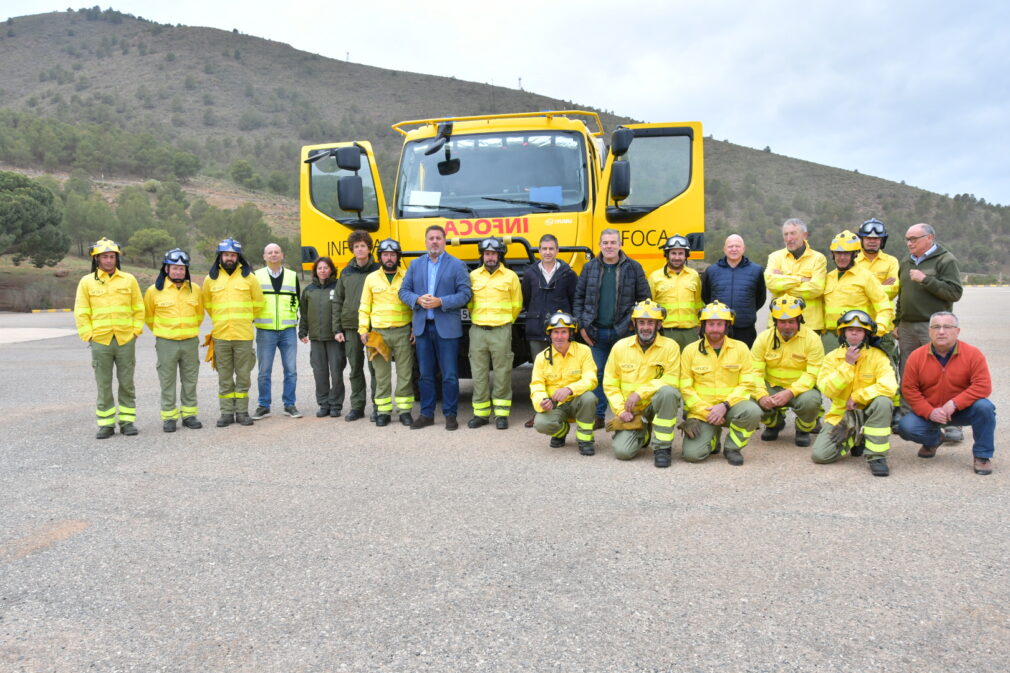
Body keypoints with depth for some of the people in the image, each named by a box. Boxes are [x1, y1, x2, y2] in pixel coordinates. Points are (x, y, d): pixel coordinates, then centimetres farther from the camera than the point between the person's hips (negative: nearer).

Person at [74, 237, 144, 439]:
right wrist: (89, 335, -3)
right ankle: (106, 424, 13)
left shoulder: (129, 279, 4)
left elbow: (139, 308, 7)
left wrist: (135, 331, 0)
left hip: (126, 340, 0)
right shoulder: (86, 282, 2)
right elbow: (81, 313, 3)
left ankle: (127, 420, 16)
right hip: (100, 341, 0)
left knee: (127, 383, 7)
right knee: (103, 386, 5)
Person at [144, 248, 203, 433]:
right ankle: (169, 417, 10)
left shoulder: (195, 289, 4)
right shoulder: (154, 290, -3)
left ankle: (189, 414, 18)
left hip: (190, 342, 2)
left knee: (190, 381, 8)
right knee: (167, 382, 3)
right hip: (166, 343, -2)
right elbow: (148, 316, 10)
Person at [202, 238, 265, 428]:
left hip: (243, 334, -1)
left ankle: (242, 412, 12)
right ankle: (226, 412, 13)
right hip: (220, 335, 1)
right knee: (224, 376, 6)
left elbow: (258, 303, 10)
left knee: (243, 375, 4)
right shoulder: (211, 278, 6)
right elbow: (207, 303, 19)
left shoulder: (248, 277, 2)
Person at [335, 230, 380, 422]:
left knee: (375, 368, -1)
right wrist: (337, 329, 6)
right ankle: (357, 407, 17)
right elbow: (338, 302, 13)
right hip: (350, 327, 4)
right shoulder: (346, 273, 11)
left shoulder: (378, 270, 0)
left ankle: (378, 407, 7)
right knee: (355, 369, 9)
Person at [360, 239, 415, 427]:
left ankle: (404, 410, 12)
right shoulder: (371, 278, 8)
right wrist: (363, 330, 3)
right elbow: (365, 307, 11)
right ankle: (383, 411, 12)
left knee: (404, 373, 3)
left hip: (403, 332, -1)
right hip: (379, 333, 1)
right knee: (381, 375, 5)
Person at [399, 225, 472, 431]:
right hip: (422, 327, 4)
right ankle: (426, 414, 19)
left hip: (447, 327, -3)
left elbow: (464, 294, -7)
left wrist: (440, 302, -17)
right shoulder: (415, 265, 11)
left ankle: (450, 414, 11)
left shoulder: (457, 265, 0)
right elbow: (404, 291, 8)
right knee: (425, 374, 11)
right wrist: (418, 300, -12)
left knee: (449, 375, 1)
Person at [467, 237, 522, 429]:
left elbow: (516, 305, 9)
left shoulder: (510, 276, 3)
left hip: (501, 331, -2)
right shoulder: (473, 276, 7)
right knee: (478, 374, 5)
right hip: (477, 331, 2)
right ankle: (481, 413, 14)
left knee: (502, 374, 1)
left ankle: (502, 414, 9)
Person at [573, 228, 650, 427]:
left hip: (623, 332, -2)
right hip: (596, 332, 2)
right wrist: (582, 326, 2)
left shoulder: (633, 267, 1)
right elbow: (579, 297, 9)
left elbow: (645, 299, 2)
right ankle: (597, 416, 17)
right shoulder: (590, 267, 7)